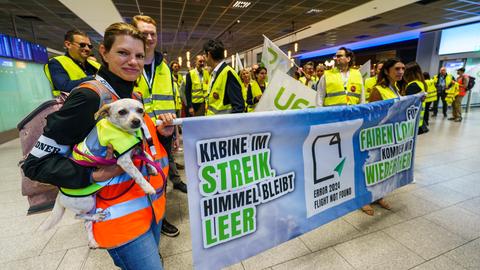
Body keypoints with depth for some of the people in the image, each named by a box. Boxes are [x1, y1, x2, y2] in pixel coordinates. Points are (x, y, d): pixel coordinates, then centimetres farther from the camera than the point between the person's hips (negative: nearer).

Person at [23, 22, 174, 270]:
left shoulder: (134, 97, 6)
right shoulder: (89, 96, -17)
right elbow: (36, 162, -13)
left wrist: (161, 133, -4)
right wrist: (92, 176, -25)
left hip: (152, 207, 8)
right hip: (122, 217, -8)